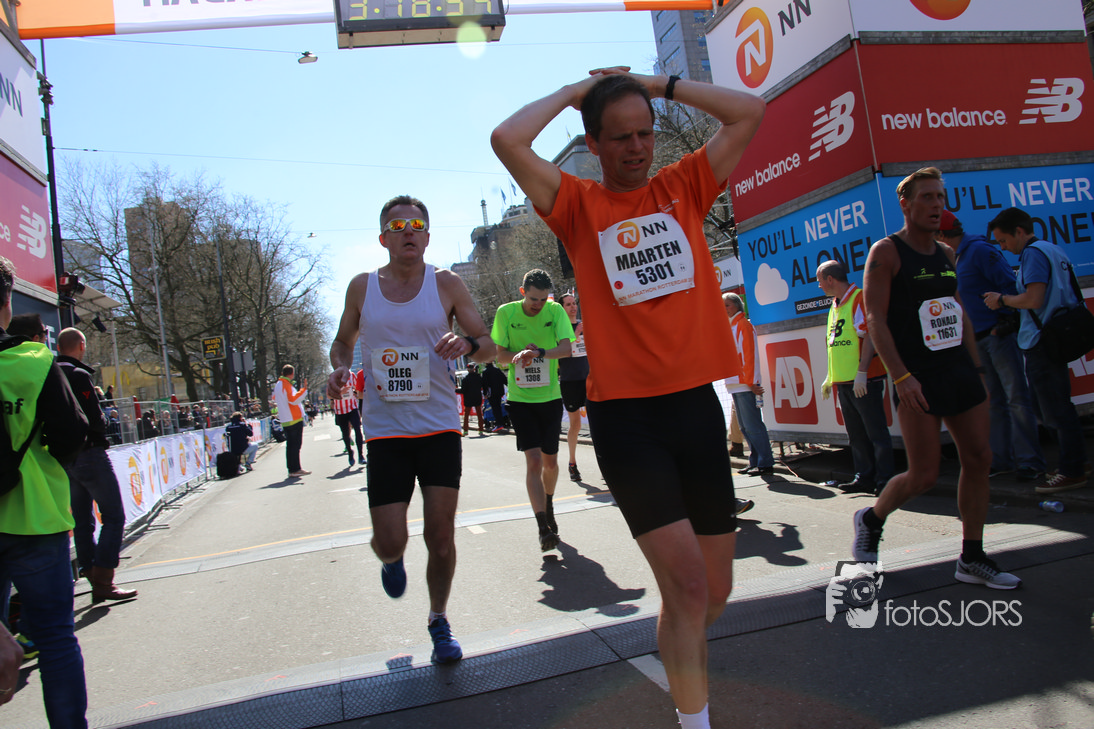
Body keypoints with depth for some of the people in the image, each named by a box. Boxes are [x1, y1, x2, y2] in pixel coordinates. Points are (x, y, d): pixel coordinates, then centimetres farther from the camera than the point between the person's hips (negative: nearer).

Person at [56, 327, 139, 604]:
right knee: (113, 517, -4)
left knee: (82, 521, 14)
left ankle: (93, 578, 19)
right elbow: (95, 419, -19)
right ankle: (103, 582, -9)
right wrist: (103, 421, 0)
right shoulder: (78, 375, -14)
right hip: (89, 454, -8)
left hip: (64, 457, 8)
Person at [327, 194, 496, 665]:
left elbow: (489, 346, 3)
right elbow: (343, 341, 19)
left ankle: (439, 622, 25)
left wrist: (467, 344, -20)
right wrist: (340, 368, -4)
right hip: (385, 431, 1)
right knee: (390, 541, -4)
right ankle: (391, 560, 36)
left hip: (439, 427, 0)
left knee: (441, 536, -1)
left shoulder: (447, 285, 1)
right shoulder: (362, 287, 5)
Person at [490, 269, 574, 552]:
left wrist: (539, 353, -36)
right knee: (533, 460, -11)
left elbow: (566, 348, -17)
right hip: (520, 398, -1)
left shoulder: (555, 311, -6)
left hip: (550, 396, 1)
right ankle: (543, 527, -7)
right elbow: (500, 355, -2)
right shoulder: (506, 312, -6)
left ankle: (548, 504, 40)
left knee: (550, 460, 11)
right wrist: (519, 355, -25)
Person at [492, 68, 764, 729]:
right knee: (687, 582, -10)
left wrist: (657, 83, 12)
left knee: (715, 592, 14)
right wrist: (572, 92, 5)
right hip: (624, 410, -4)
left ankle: (684, 664, 44)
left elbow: (750, 111, 11)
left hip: (697, 401, 4)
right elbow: (508, 140, -9)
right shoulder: (577, 203, 4)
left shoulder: (685, 187, 12)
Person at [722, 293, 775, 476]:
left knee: (753, 426, -9)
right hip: (735, 385, 9)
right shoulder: (729, 327, 20)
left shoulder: (743, 325, -6)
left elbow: (750, 355, -13)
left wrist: (751, 383, -17)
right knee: (745, 427, 12)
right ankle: (755, 462, 18)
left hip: (745, 385, -9)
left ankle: (765, 464, -6)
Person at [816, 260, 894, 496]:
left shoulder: (859, 299, -9)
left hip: (864, 381, -9)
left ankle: (885, 479, 2)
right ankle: (865, 477, 20)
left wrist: (862, 373, -22)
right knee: (856, 434, 12)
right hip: (843, 382, 9)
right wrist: (830, 377, 19)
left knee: (876, 432, -4)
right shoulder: (835, 305, 17)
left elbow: (869, 337, -17)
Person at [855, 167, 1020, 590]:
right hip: (918, 378, -7)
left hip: (960, 370, 7)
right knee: (924, 474, -7)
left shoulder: (946, 255, 15)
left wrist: (976, 368, 14)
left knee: (979, 460, 4)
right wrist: (901, 376, -22)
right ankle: (870, 519, 21)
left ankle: (972, 559, 16)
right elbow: (875, 319, -14)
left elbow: (960, 315, 20)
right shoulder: (886, 252, -7)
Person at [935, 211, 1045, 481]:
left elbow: (1010, 285, -17)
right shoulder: (955, 258, 15)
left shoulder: (980, 250, -11)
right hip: (979, 340, 9)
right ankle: (1002, 459, 17)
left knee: (1016, 398, -6)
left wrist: (1005, 321, -17)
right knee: (996, 400, 11)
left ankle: (1030, 462, -2)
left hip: (999, 335, -9)